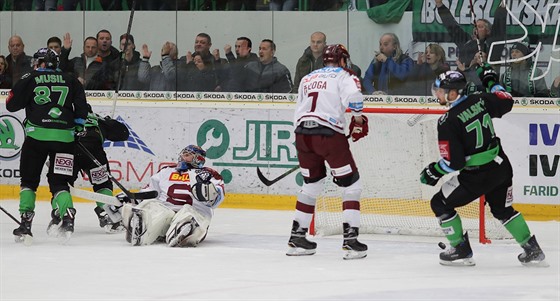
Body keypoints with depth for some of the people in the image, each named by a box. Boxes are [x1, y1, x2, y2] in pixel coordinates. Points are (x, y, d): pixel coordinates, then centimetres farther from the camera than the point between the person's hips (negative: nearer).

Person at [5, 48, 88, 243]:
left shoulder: (30, 80, 5)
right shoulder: (70, 81, 13)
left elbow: (11, 104, 6)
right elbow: (81, 103, 5)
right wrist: (78, 125, 13)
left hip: (37, 135, -2)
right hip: (64, 137, 2)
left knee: (29, 180, 11)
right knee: (59, 182, 7)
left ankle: (25, 222, 2)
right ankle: (67, 217, -16)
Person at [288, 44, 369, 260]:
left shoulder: (307, 78, 25)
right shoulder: (342, 76, 6)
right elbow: (353, 96, -15)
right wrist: (358, 120, 1)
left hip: (302, 133, 6)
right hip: (329, 133, -6)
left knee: (312, 183, 22)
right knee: (351, 183, 3)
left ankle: (297, 237, 22)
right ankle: (350, 239, -7)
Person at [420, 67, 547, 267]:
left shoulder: (448, 122, -18)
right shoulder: (481, 100, -2)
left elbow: (453, 162, -18)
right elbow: (506, 102, 17)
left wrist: (433, 172, -1)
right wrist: (491, 82, 29)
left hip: (478, 174, -7)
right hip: (502, 166, 7)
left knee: (440, 203, 9)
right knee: (503, 210, 26)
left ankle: (461, 250, 13)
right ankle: (532, 250, 25)